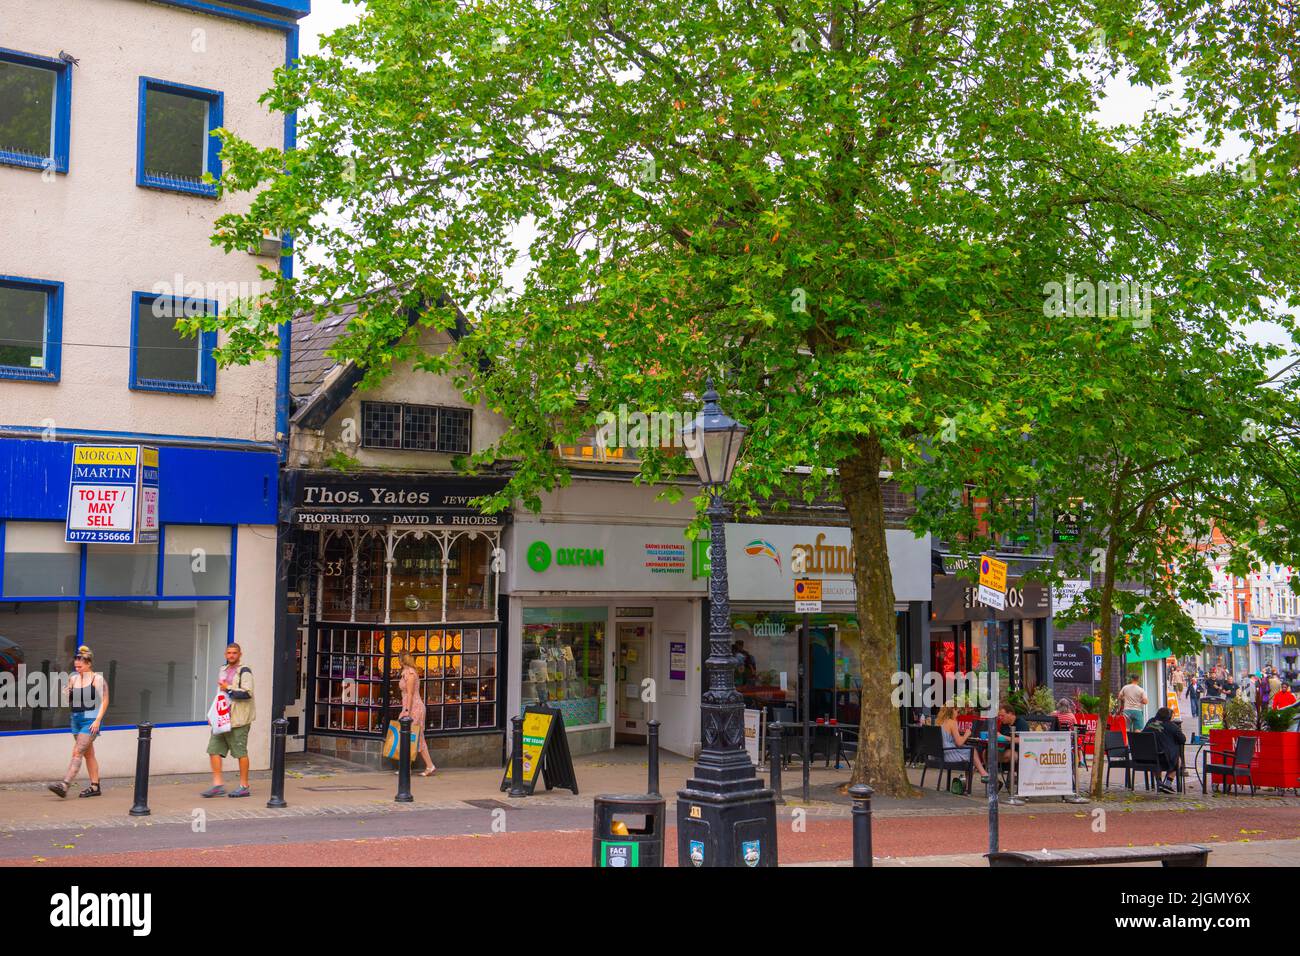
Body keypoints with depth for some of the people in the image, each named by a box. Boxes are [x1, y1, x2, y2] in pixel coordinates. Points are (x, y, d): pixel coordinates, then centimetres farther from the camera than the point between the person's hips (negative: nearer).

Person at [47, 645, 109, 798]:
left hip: (91, 720, -7)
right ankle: (95, 786, 17)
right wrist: (66, 694, -5)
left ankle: (64, 785, -22)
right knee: (88, 754, 12)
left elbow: (104, 701, -9)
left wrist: (98, 720, -17)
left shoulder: (98, 679, -7)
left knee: (77, 752, -15)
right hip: (76, 719, 7)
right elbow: (70, 702, 17)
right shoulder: (73, 679, 11)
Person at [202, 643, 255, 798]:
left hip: (237, 718, -8)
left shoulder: (244, 672, -8)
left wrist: (228, 689, -14)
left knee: (240, 752, -1)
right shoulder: (223, 670, 18)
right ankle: (217, 785, 6)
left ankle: (244, 786, 7)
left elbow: (247, 693, -20)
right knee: (214, 749, 2)